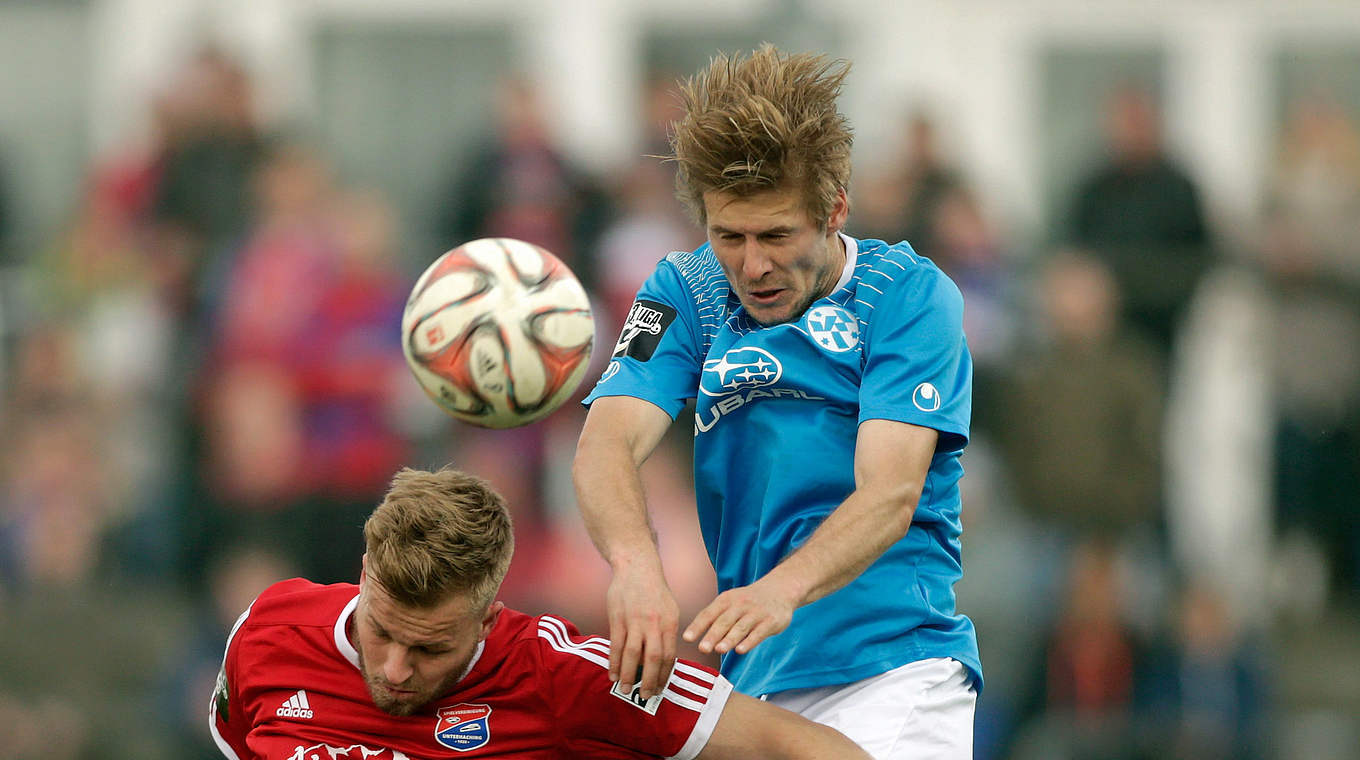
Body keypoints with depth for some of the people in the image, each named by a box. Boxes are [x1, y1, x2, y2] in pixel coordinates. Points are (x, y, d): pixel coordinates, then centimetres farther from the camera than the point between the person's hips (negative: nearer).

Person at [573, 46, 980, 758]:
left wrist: (780, 590, -36)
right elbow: (608, 442, -9)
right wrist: (635, 564, -32)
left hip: (894, 667, -4)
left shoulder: (912, 296, -4)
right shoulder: (686, 294, 6)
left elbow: (890, 496, -16)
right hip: (752, 678, 4)